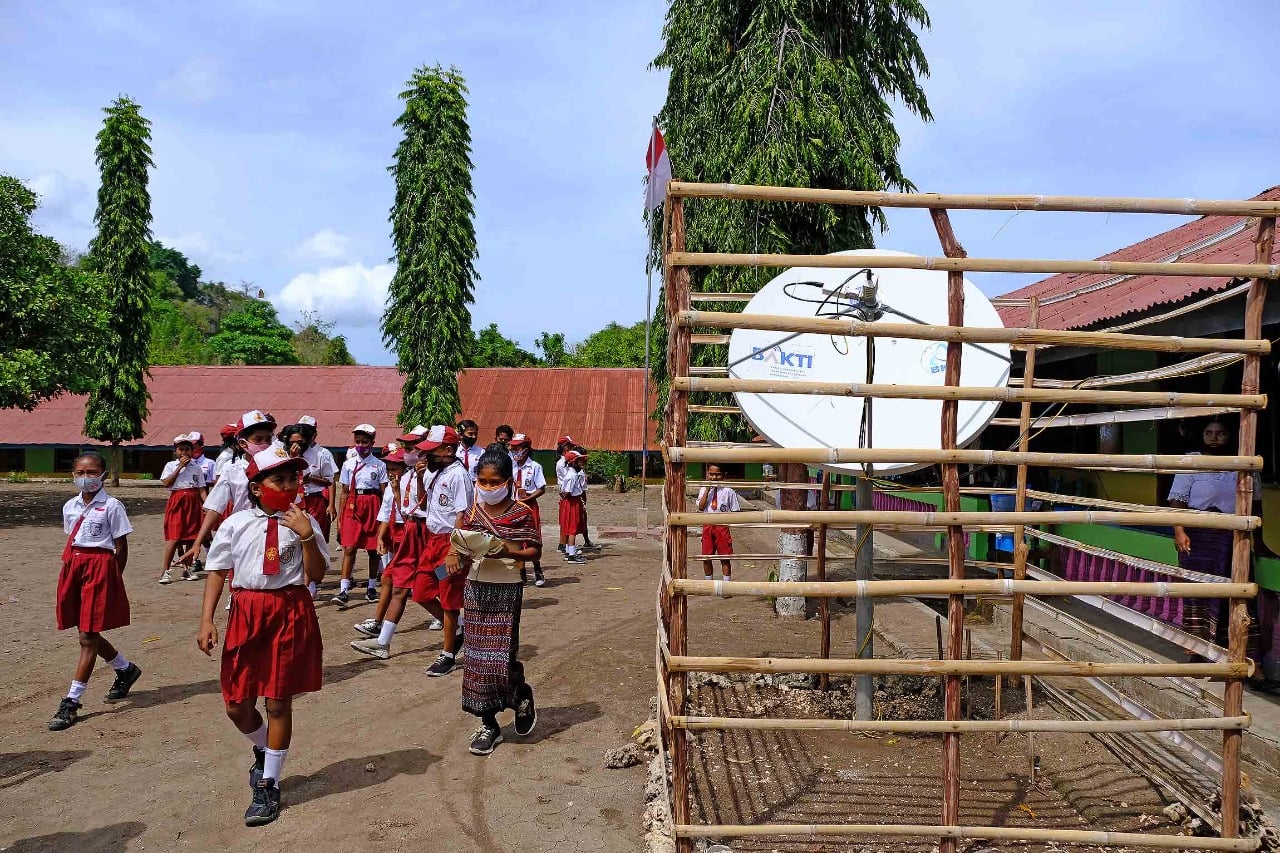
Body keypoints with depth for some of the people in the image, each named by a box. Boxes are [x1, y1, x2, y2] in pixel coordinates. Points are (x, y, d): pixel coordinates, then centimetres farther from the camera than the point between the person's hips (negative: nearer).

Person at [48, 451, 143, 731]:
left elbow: (121, 547, -5)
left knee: (88, 637, -4)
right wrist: (70, 568, 9)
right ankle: (125, 669, 37)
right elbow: (70, 541, 17)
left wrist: (114, 578, -5)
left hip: (100, 567, -7)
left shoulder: (112, 506, -8)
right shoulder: (70, 506, 10)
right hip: (73, 565, 7)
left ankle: (71, 701, 1)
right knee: (88, 634, 14)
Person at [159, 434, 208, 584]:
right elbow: (166, 483, -8)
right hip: (177, 500, -2)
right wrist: (180, 467, -8)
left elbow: (201, 488, 7)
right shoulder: (170, 465, 6)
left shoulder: (197, 467, 10)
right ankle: (165, 570, -7)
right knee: (174, 537, -11)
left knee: (191, 536, 4)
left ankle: (187, 569, 14)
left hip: (193, 502, 2)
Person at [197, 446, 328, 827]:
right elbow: (217, 573, 4)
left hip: (291, 614, -2)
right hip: (246, 613, 2)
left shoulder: (303, 522, -2)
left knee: (278, 702, 5)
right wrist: (206, 621, -3)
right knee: (237, 704, 8)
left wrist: (307, 536, -17)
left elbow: (317, 575, -4)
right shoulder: (236, 524, 0)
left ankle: (268, 785, 21)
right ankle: (264, 750, 41)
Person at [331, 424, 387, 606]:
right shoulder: (348, 464, 7)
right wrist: (339, 518, 5)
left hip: (373, 505, -1)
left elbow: (384, 493, 2)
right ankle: (344, 591, -10)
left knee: (373, 549, 7)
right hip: (352, 505, 1)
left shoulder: (379, 465, 1)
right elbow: (343, 492, 9)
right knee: (349, 548, -8)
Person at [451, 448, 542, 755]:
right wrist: (453, 555, -10)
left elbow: (534, 552, -4)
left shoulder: (522, 513, -6)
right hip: (475, 587, 4)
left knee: (501, 655, -8)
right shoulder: (472, 512, 5)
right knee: (477, 657, 7)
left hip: (506, 589, -4)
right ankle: (489, 724, 19)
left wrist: (508, 551, -20)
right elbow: (459, 544, 12)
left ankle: (522, 695, 25)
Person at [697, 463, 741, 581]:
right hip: (707, 526, 3)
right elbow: (701, 507, -9)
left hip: (722, 526, -3)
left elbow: (735, 511, 0)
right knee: (706, 558, 9)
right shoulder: (703, 490, 4)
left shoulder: (728, 491, -4)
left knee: (725, 558, 3)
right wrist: (707, 490, -12)